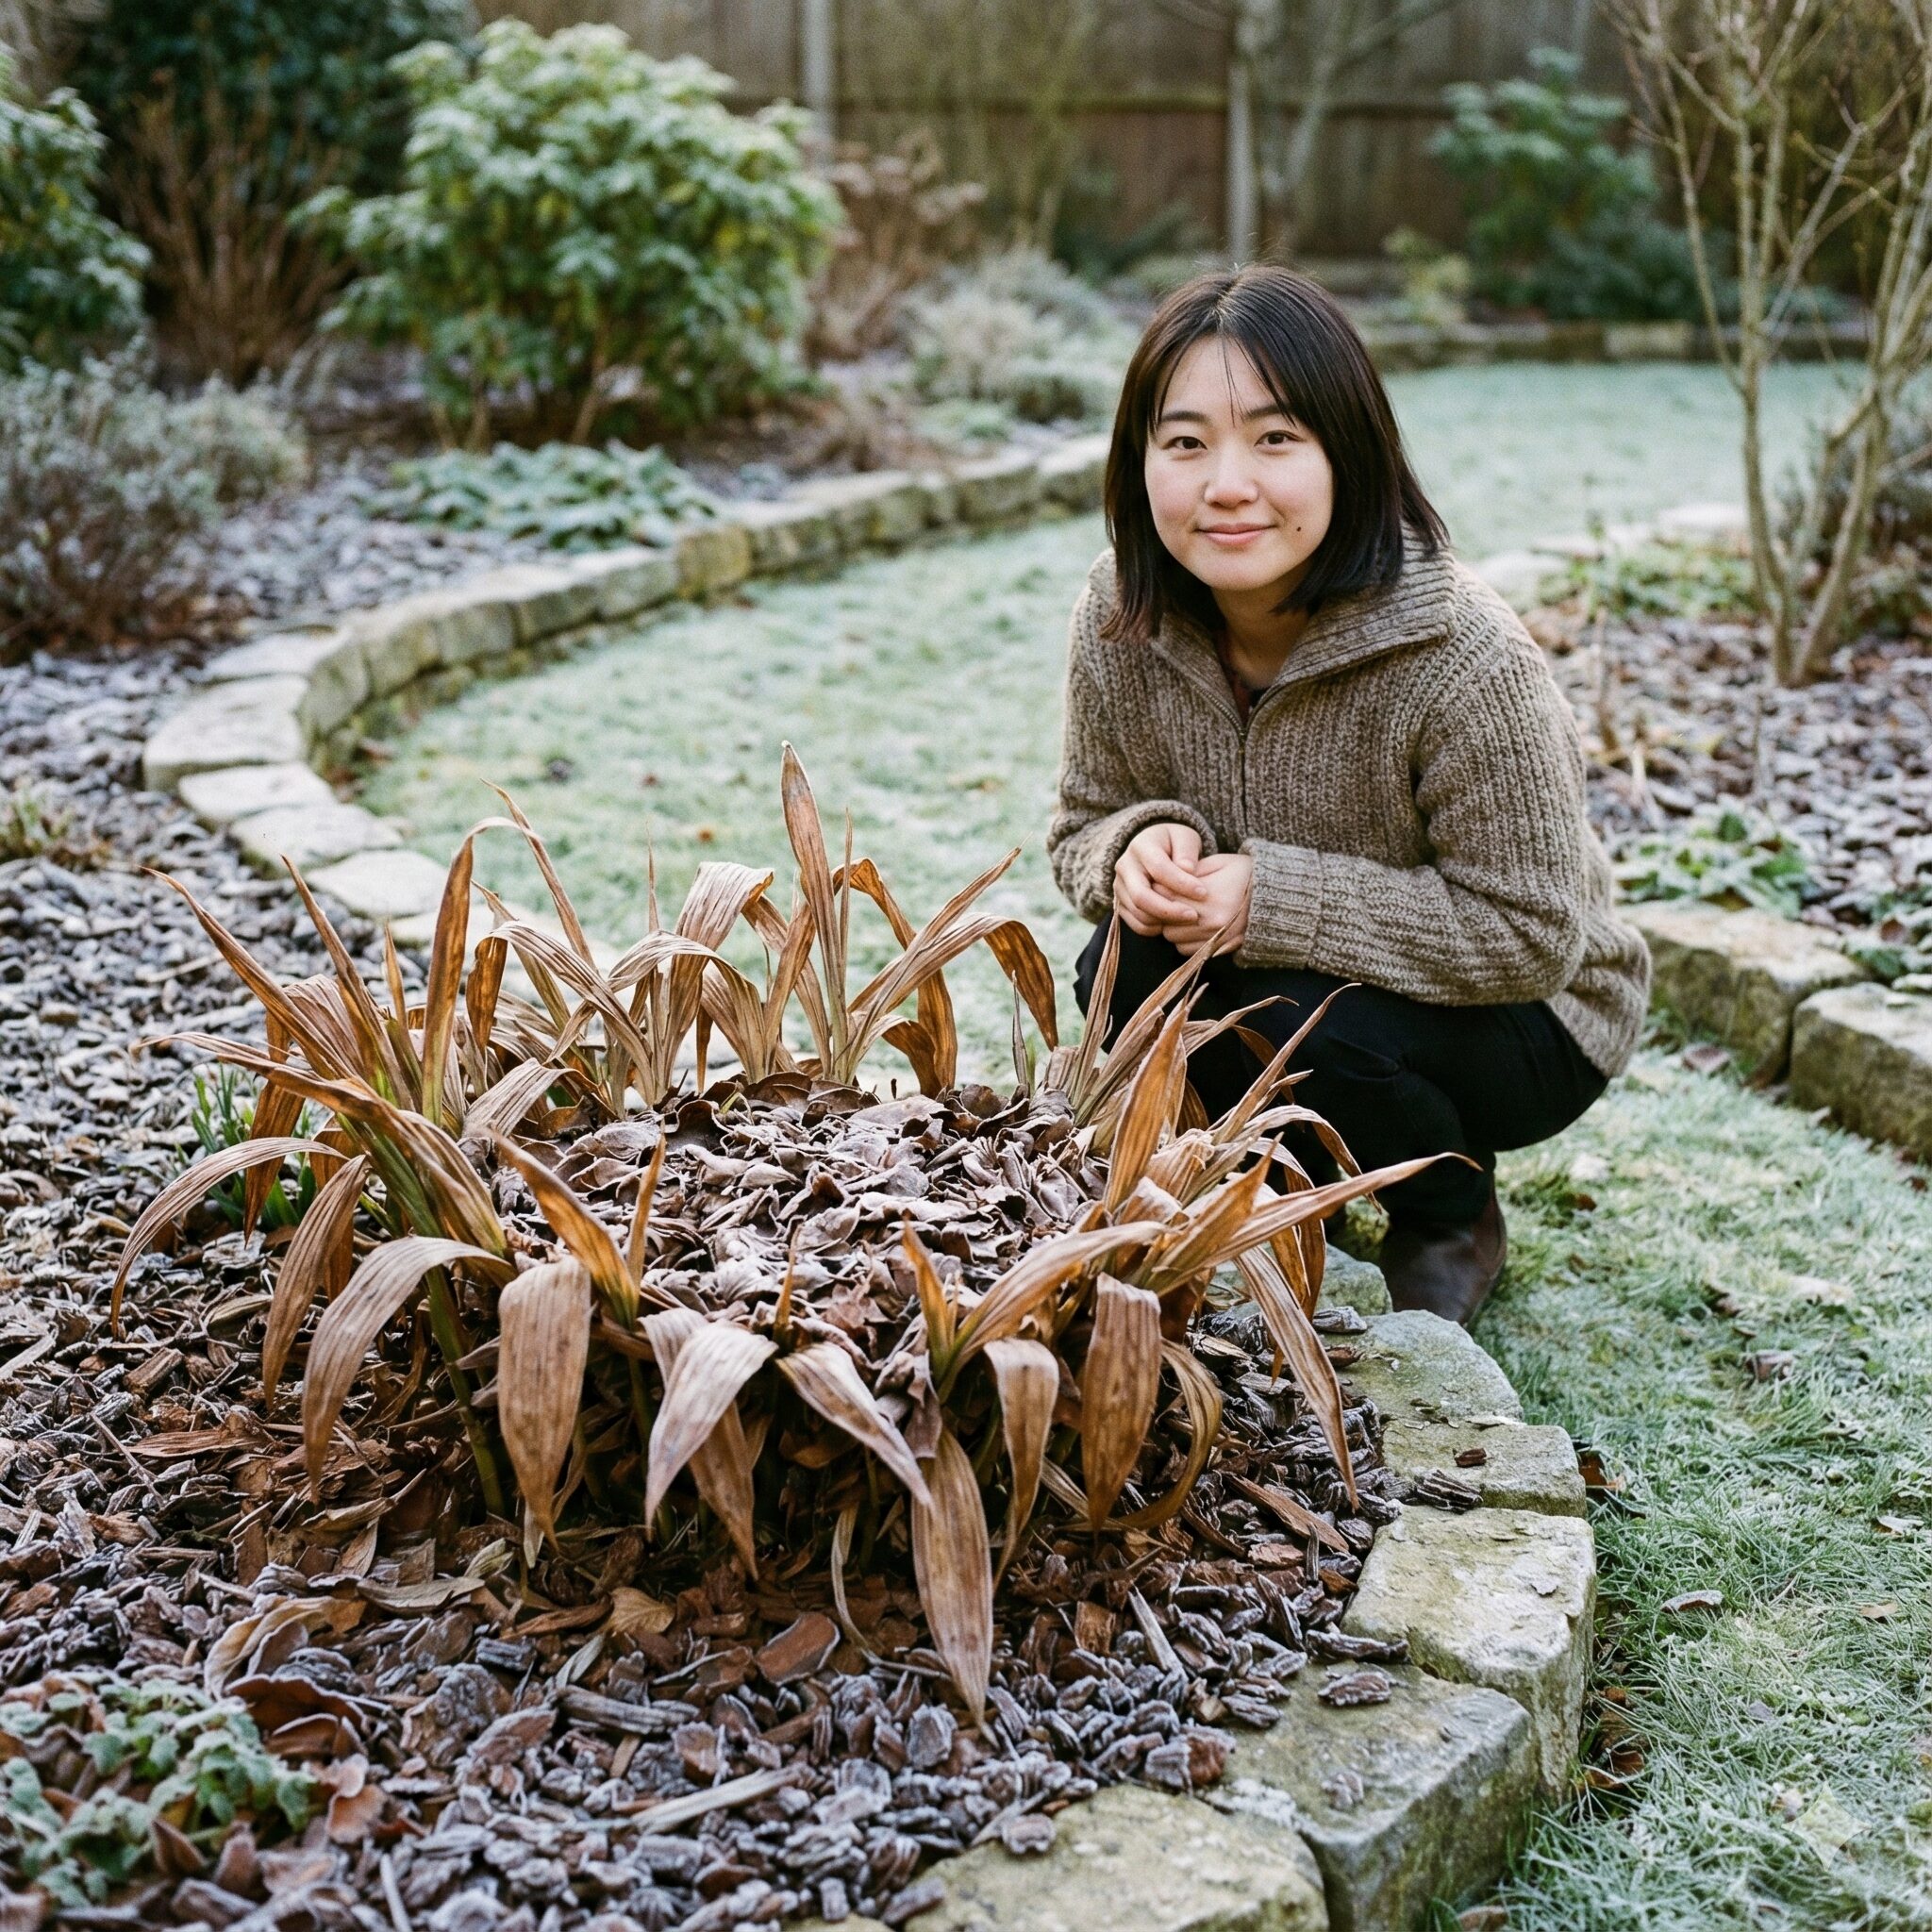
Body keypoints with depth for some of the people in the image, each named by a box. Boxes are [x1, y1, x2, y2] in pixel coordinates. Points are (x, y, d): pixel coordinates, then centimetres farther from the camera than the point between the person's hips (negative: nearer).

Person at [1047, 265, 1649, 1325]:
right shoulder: (1121, 613, -15)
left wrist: (1273, 898, -33)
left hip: (1524, 1019, -4)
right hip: (1278, 974, 4)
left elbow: (1529, 934, -26)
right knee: (1125, 971, -24)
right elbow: (1086, 822, -1)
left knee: (1308, 1029, -32)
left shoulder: (1463, 661, -31)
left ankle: (1455, 1219, 3)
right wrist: (1141, 848, -27)